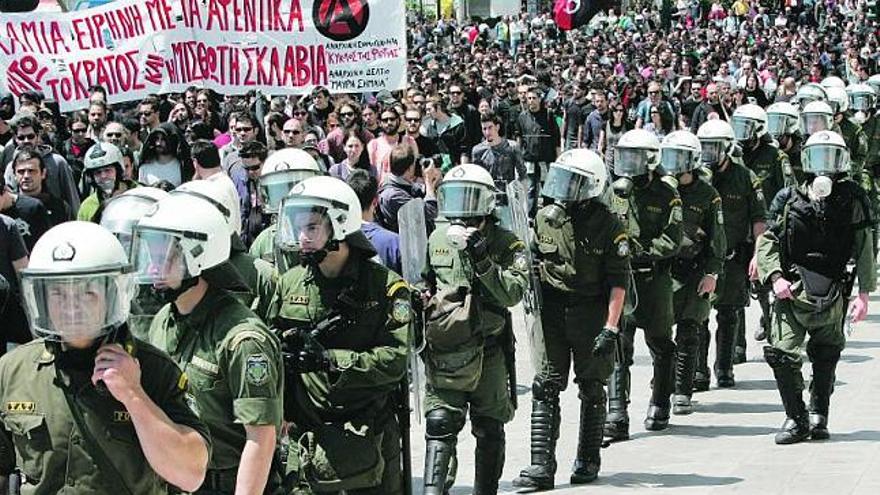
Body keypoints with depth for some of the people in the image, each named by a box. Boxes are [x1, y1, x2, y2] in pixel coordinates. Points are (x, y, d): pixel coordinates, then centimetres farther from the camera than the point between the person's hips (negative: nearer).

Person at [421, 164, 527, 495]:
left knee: (489, 430, 11)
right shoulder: (436, 240, 6)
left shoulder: (506, 244, -3)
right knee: (439, 425, -9)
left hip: (488, 353, -1)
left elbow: (513, 292, -19)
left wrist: (481, 258, -26)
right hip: (442, 352, 1)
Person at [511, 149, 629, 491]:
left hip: (591, 315, -3)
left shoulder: (608, 226, -8)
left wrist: (610, 327, -14)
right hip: (551, 313, 3)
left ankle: (588, 461, 22)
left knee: (591, 389, 9)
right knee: (546, 388, -4)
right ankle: (542, 466, -4)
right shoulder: (545, 218, 1)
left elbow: (618, 282, -9)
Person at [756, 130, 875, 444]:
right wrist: (775, 277, -6)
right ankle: (796, 419, 2)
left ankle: (818, 416, 24)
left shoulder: (852, 200, 1)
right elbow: (766, 241, 8)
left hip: (832, 292, -1)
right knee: (782, 353, -9)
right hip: (792, 289, 1)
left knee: (826, 357, 8)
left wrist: (864, 294, -4)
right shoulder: (792, 200, 4)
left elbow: (864, 249, 0)